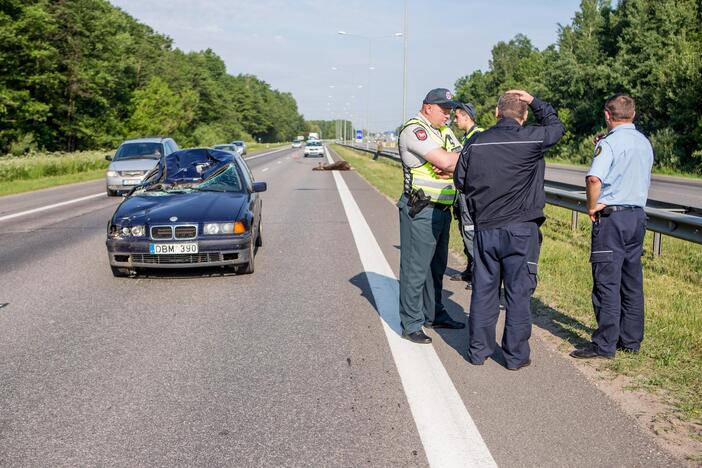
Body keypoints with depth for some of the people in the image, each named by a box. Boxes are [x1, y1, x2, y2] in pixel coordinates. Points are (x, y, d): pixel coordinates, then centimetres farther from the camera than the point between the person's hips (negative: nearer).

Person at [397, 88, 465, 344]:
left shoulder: (444, 132, 15)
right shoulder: (414, 129, -13)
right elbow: (444, 161, -25)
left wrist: (449, 168, -15)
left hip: (442, 209, 9)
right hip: (420, 210, -9)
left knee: (436, 266, 17)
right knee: (416, 268, -4)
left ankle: (434, 314, 30)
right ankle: (411, 325, 4)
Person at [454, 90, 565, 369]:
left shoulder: (476, 143, -1)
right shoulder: (532, 139, -8)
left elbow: (461, 182, 8)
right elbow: (556, 126, 14)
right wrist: (534, 101, 17)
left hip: (485, 228, 3)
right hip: (521, 229, -2)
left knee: (483, 290, 11)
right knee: (518, 293, 5)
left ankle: (478, 350, 20)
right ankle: (516, 356, 13)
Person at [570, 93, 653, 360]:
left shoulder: (609, 143, -12)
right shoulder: (645, 143, 13)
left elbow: (594, 179, -27)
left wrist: (592, 207, -12)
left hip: (611, 217, -8)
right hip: (638, 215, 8)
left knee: (607, 282, -5)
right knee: (632, 282, 12)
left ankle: (605, 345, -2)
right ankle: (631, 339, 20)